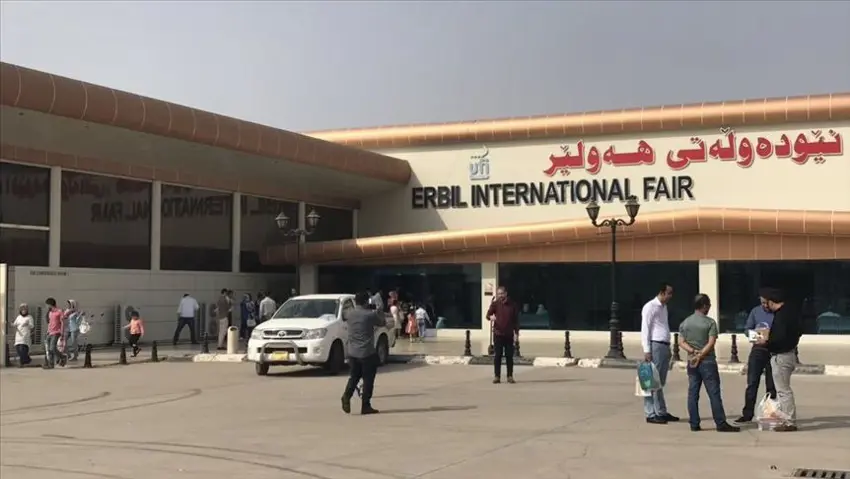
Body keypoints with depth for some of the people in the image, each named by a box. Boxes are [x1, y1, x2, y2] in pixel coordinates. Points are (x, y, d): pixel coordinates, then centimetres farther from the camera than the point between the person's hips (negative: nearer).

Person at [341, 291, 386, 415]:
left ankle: (347, 396, -9)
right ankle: (365, 406, 4)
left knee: (353, 377, 15)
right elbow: (382, 323, 4)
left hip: (352, 352, 5)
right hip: (367, 353, -5)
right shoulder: (371, 314, -11)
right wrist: (378, 313, 20)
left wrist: (355, 308, 26)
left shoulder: (349, 313, 1)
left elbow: (342, 316, 24)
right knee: (368, 379, 4)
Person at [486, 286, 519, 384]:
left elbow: (516, 319, 8)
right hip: (498, 334, -1)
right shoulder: (495, 304, 1)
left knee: (509, 356, 4)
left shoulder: (512, 304, 3)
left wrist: (516, 332, 5)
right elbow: (488, 314, -9)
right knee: (497, 356, 0)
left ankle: (510, 376, 11)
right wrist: (491, 317, -32)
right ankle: (497, 376, 5)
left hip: (509, 334, 1)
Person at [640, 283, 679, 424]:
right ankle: (651, 414, -1)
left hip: (665, 347, 9)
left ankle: (661, 412, 19)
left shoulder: (664, 307, 17)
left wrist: (668, 347, 17)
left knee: (661, 382, 13)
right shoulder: (650, 307, -9)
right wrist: (646, 350, -18)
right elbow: (645, 329, -13)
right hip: (655, 346, -9)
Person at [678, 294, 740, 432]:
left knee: (693, 394, 6)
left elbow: (681, 342, 3)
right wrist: (700, 356, -12)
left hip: (692, 362, 5)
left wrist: (693, 352, -6)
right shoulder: (710, 322, -7)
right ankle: (721, 424, -1)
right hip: (707, 362, -5)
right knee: (714, 394, -2)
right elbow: (711, 343, -14)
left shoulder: (685, 322, 8)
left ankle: (694, 424, 6)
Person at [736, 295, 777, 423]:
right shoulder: (755, 311, 6)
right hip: (758, 349, 3)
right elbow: (747, 328, 10)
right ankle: (747, 413, 4)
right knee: (752, 382, 1)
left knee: (772, 384, 6)